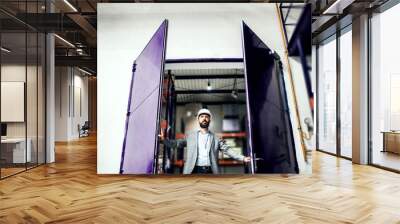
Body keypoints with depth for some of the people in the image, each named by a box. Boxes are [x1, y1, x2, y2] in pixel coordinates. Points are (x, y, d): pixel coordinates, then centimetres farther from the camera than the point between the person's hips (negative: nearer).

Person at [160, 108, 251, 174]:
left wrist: (242, 158, -1)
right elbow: (176, 143, 10)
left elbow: (227, 150, 8)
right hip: (195, 171, 0)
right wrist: (164, 139, -5)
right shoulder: (190, 136, 13)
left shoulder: (216, 138, 13)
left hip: (209, 171, 1)